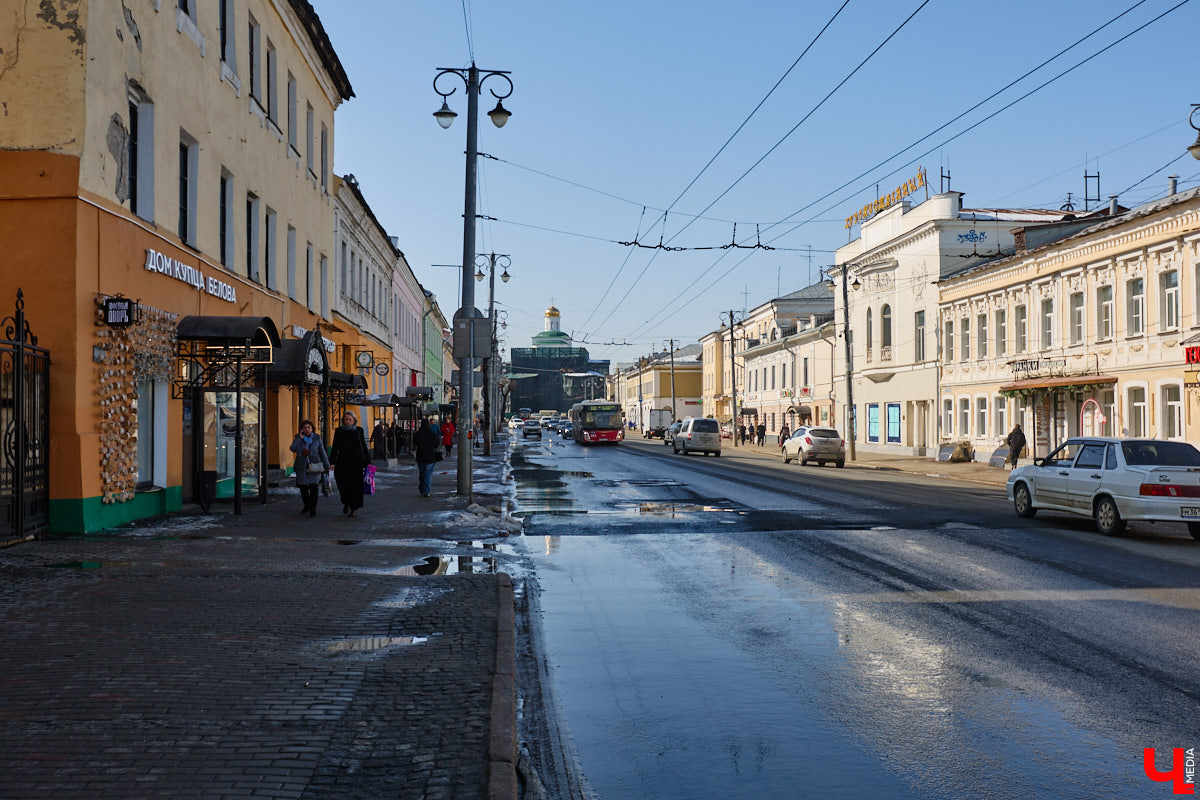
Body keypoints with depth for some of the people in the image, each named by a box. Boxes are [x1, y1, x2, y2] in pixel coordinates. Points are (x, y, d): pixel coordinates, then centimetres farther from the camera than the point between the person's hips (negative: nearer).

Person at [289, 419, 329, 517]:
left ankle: (312, 509, -12)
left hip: (314, 467, -1)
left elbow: (322, 453, 10)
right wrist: (300, 438, -18)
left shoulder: (317, 438, 5)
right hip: (302, 467, 2)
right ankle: (307, 506, 30)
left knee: (314, 487, -15)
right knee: (303, 488, 9)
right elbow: (293, 449, -13)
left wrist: (327, 466, 10)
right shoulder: (298, 438, 5)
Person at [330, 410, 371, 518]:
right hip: (343, 462, 1)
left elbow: (364, 446, 8)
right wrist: (332, 462, -2)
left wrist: (367, 462, 4)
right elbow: (335, 448, 6)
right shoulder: (339, 431, 7)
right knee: (343, 484, -6)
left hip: (356, 462, 0)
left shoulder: (359, 431, 5)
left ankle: (354, 509, 7)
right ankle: (346, 503, 21)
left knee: (355, 485, -2)